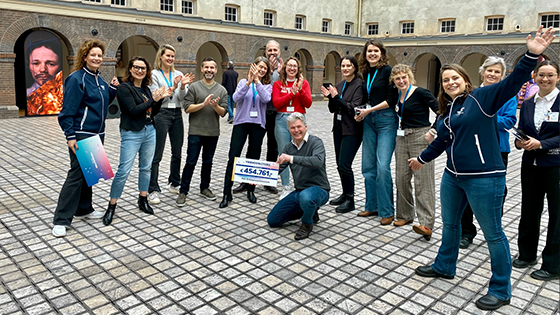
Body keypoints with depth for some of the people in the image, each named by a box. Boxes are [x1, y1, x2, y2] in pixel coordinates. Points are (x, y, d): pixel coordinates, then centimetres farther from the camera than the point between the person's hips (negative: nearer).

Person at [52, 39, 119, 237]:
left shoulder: (98, 79, 12)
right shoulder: (76, 78, -12)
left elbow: (104, 102, 22)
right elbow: (68, 110, -15)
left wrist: (113, 89, 6)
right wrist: (70, 136, -20)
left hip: (97, 134, 8)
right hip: (81, 135, -8)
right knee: (76, 174, -7)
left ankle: (84, 209, 29)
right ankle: (61, 220, 0)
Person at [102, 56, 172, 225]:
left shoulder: (146, 89, 11)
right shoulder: (124, 88, -9)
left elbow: (153, 112, 12)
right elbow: (133, 111, -19)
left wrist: (161, 98, -2)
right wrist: (153, 99, -17)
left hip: (149, 131, 7)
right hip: (132, 134, -7)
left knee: (146, 168, 13)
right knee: (123, 170, -8)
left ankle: (143, 200, 27)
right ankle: (111, 206, 3)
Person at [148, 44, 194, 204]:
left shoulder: (178, 74, 9)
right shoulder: (154, 74, -3)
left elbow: (182, 98, 3)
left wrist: (183, 85, -15)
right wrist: (173, 87, -18)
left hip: (177, 114, 5)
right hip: (161, 114, -5)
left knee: (177, 152, 13)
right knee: (157, 155, -4)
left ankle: (174, 184, 28)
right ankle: (153, 190, 0)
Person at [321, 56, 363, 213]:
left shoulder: (359, 85, -10)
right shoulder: (340, 85, 12)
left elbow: (354, 108, -19)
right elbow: (333, 109, 13)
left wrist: (337, 97, -20)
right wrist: (330, 97, -4)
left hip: (352, 130, -8)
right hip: (338, 128, 8)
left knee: (344, 165, -10)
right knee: (340, 165, 12)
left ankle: (350, 200, 3)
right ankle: (345, 194, 28)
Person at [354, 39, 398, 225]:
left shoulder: (387, 71, -5)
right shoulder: (365, 73, 14)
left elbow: (392, 100, -11)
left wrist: (369, 110, -12)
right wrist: (360, 112, 4)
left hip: (386, 121, -7)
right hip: (369, 121, 7)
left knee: (382, 166, -11)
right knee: (368, 165, 7)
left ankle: (387, 211, -1)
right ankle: (372, 206, 19)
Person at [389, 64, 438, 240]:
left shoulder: (420, 93, -10)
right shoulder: (398, 96, 11)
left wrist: (432, 132, -13)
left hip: (420, 138, -7)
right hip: (402, 139, 7)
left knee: (422, 180, -10)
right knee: (401, 178, 9)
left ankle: (426, 224, -11)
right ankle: (405, 215, 25)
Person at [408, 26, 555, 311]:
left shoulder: (481, 97, -7)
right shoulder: (446, 110, 13)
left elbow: (513, 82, -20)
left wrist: (532, 56, -35)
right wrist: (422, 159, 36)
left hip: (483, 178, -8)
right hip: (453, 176, 8)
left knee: (493, 233, 3)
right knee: (449, 223, 21)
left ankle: (501, 290, 18)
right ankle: (444, 267, 42)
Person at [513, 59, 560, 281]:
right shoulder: (527, 105, 9)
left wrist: (541, 143, -21)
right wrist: (520, 143, -10)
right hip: (531, 165, 5)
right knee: (529, 210, 14)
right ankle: (527, 254, 31)